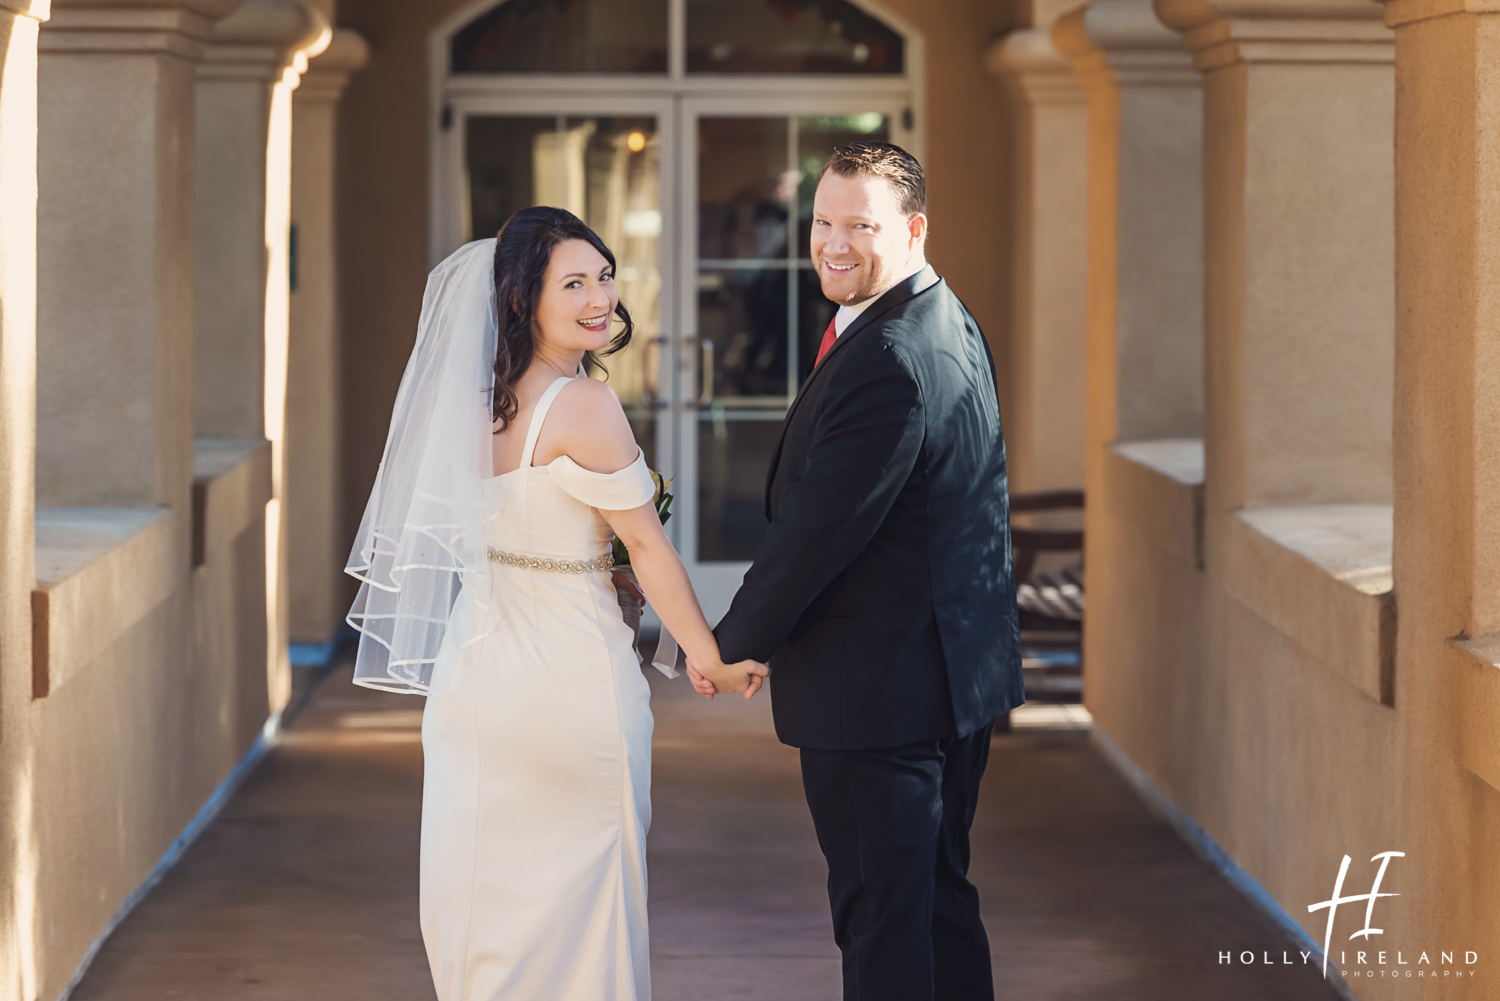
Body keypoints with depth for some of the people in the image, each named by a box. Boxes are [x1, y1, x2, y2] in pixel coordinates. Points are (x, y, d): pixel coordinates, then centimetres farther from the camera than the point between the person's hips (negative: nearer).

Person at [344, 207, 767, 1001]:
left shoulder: (478, 399, 3)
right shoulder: (583, 407, -19)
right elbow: (645, 545, -13)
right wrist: (710, 658, -4)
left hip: (477, 668, 7)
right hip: (571, 672, -7)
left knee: (492, 885, 14)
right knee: (579, 897, 8)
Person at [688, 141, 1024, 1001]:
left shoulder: (890, 360, -24)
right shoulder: (947, 322, 10)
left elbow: (818, 530, -22)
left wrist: (733, 643, -7)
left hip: (880, 690, -10)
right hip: (957, 668, 10)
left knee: (885, 922, -2)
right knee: (941, 902, 20)